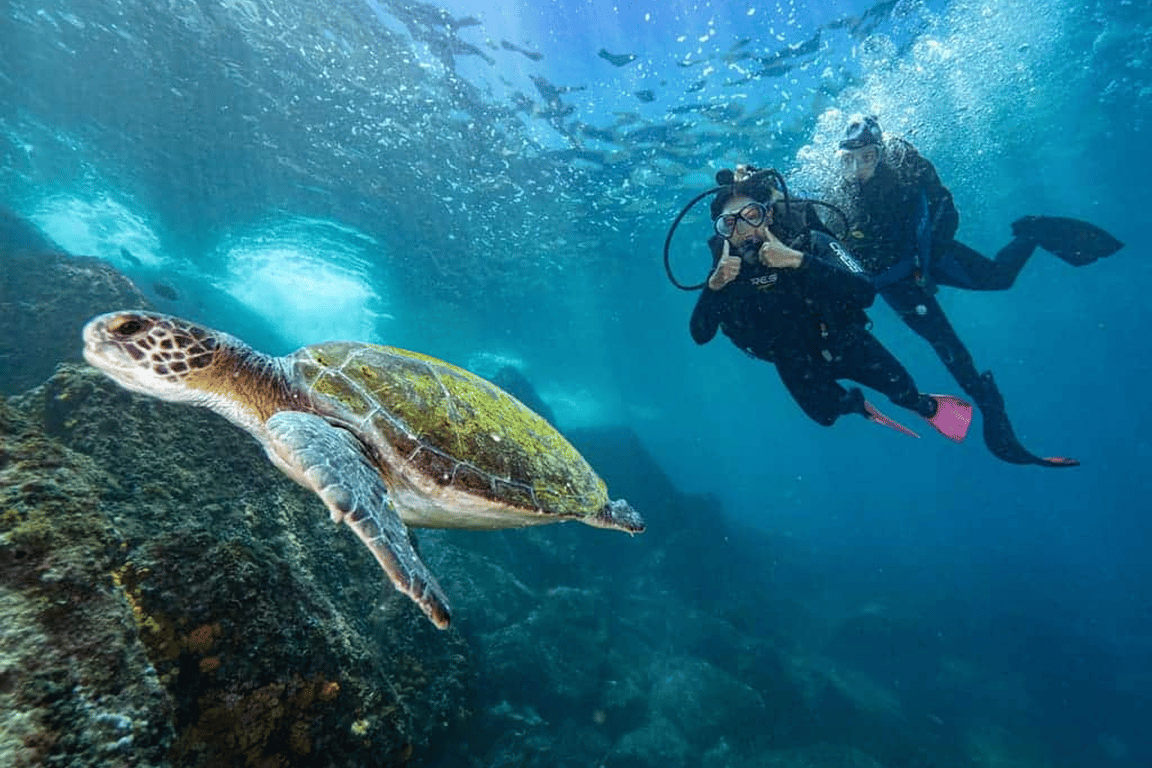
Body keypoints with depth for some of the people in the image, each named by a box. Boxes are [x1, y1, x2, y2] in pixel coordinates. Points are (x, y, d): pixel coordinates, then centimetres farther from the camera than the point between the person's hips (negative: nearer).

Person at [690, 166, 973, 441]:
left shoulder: (808, 242, -24)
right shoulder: (726, 268, -19)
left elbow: (865, 292, -36)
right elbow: (700, 335, -26)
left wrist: (797, 259, -47)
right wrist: (715, 284, -43)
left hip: (845, 343, -1)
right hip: (796, 363, 1)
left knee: (902, 390, 3)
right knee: (825, 414, 5)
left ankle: (926, 406, 39)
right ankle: (855, 402, 39)